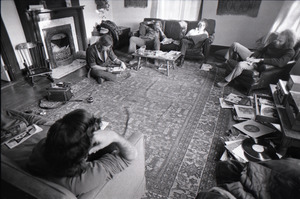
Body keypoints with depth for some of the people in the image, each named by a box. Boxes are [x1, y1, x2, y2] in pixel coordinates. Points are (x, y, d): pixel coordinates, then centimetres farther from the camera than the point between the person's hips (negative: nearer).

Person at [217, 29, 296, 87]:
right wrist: (252, 57, -15)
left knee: (240, 64, -39)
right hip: (253, 57, 7)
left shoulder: (290, 52, -13)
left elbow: (280, 62, -29)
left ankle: (226, 81, -21)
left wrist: (260, 60, -33)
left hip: (259, 65, -7)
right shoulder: (274, 43, 5)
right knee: (235, 45, -1)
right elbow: (261, 50, 7)